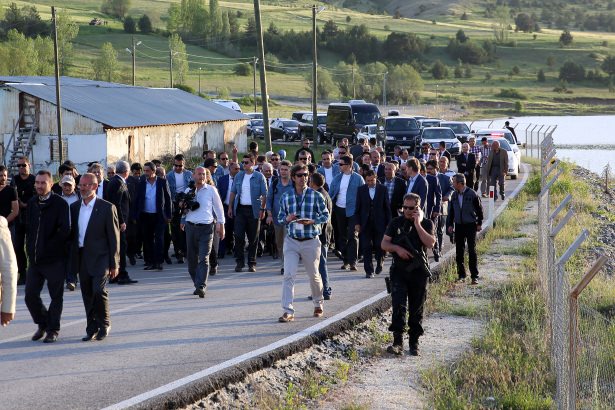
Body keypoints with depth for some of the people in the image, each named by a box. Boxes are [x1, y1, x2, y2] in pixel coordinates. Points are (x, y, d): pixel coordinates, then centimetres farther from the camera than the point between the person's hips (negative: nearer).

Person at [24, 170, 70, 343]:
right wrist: (30, 248, 5)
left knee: (56, 296, 5)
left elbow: (64, 230, -15)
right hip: (35, 258, 5)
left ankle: (53, 329, 18)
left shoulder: (60, 204, -9)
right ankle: (42, 324, 26)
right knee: (30, 295, 5)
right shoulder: (32, 203, 9)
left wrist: (48, 248, -12)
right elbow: (28, 227, 16)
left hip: (55, 259, -5)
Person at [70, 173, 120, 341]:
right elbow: (71, 234, 13)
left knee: (99, 290, -16)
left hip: (100, 258, -5)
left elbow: (114, 237, -5)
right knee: (87, 295, 7)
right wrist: (72, 260, 8)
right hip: (82, 258, 5)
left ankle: (104, 324, 4)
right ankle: (92, 328, 17)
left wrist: (114, 264, -7)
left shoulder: (107, 208, -5)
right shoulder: (74, 207, 9)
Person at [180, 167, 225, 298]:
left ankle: (201, 286, -20)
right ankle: (197, 284, 19)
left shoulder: (211, 190, 3)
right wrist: (183, 207, -4)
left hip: (206, 228, -4)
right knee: (192, 258, 6)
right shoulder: (188, 190, 11)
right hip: (191, 227, 4)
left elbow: (219, 207, 10)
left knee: (203, 258, -13)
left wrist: (221, 226, 9)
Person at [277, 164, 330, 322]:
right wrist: (287, 219, -11)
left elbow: (325, 215, 0)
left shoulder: (316, 196, -2)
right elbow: (280, 217, 12)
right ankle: (288, 311, -11)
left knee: (314, 275, 13)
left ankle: (318, 304, 37)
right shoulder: (286, 197, 5)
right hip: (291, 241, 1)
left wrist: (311, 221, -16)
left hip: (311, 241, -1)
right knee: (289, 275, -10)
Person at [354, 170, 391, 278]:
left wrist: (388, 223, -1)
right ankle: (369, 270, 5)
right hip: (365, 223, 1)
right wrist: (357, 223, -2)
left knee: (379, 246, 3)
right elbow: (357, 208, 5)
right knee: (366, 247, -1)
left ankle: (379, 263, 31)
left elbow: (387, 207, 3)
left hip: (379, 223, -1)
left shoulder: (382, 189, 1)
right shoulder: (361, 190, 4)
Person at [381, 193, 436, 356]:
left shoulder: (426, 224, 4)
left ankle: (414, 343, 16)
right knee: (399, 306, -14)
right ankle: (398, 342, -16)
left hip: (419, 272, 0)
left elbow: (430, 243, -13)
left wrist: (417, 224, -14)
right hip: (399, 271, 0)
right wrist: (397, 248, -12)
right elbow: (384, 244, 7)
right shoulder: (396, 223, 8)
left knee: (416, 309, 6)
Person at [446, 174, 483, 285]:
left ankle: (474, 276, 0)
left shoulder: (472, 194, -9)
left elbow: (479, 208, 0)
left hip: (470, 225, -4)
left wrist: (479, 223, 1)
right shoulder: (454, 195, 5)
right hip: (458, 226, 5)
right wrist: (450, 224, 10)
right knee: (459, 251, 5)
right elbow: (451, 210, 14)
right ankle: (461, 275, 15)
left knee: (472, 251, -4)